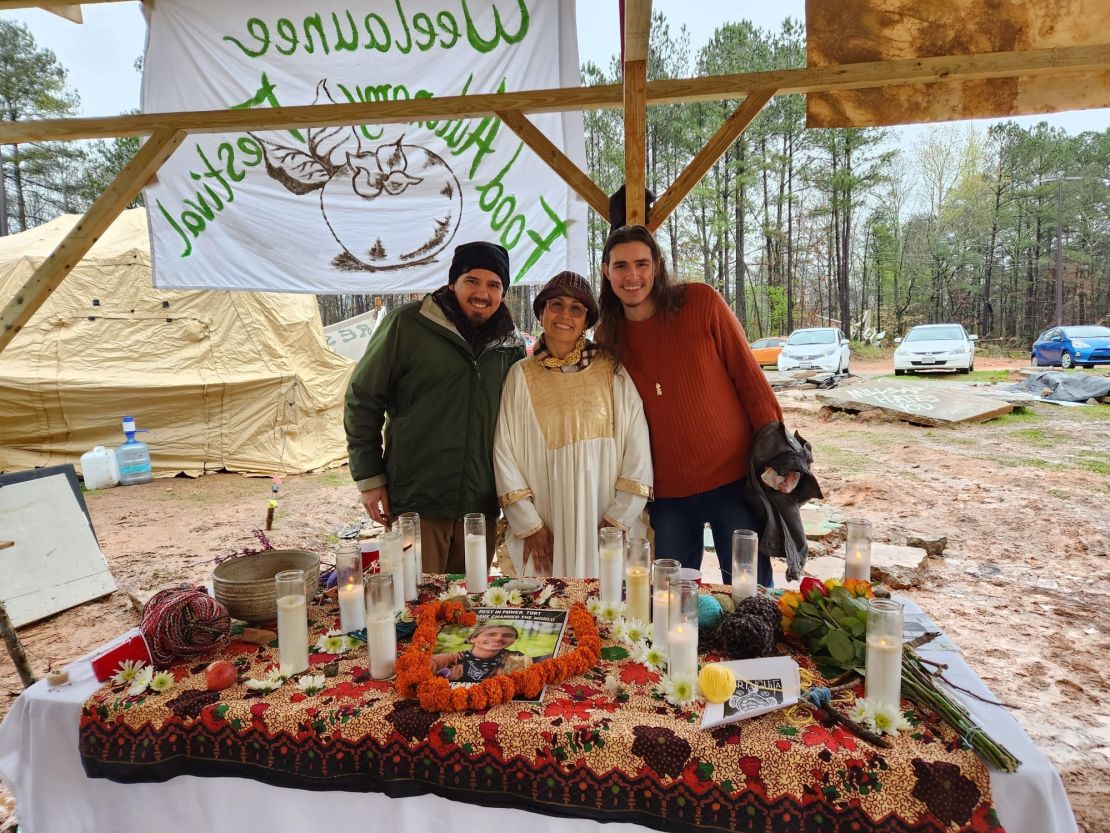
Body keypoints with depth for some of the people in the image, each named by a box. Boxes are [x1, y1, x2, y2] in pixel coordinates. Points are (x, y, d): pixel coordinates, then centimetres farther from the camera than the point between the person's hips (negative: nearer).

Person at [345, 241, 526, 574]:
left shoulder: (511, 345, 7)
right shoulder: (406, 324, -5)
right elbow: (362, 399, -1)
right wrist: (368, 477, -3)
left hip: (481, 507, 4)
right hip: (414, 502, -3)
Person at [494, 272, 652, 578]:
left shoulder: (611, 370, 1)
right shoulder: (521, 375, 2)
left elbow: (638, 449, -2)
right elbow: (504, 452, 0)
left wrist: (618, 519, -7)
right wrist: (529, 526, -5)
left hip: (608, 529, 0)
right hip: (546, 530, 0)